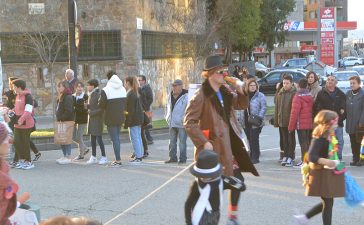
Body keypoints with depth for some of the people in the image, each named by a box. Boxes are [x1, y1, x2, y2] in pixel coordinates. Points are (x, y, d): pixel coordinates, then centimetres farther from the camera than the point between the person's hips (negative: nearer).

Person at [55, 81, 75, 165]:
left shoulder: (68, 97, -14)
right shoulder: (60, 97, 17)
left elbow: (68, 111, -21)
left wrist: (61, 118, -19)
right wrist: (58, 118, 11)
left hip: (67, 121, -10)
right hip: (61, 121, 10)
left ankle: (68, 157, -1)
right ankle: (65, 156, 21)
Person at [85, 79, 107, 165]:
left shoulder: (98, 94, -14)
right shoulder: (91, 94, 13)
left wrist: (92, 112, -19)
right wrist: (87, 106, 2)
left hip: (97, 119, -8)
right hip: (91, 119, 9)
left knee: (98, 138, -7)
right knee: (92, 138, 9)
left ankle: (104, 157, 0)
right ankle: (93, 157, 15)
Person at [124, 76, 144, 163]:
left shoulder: (130, 94, -16)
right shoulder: (137, 93, 13)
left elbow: (130, 110, -19)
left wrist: (127, 123, -18)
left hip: (133, 119, -10)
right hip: (139, 118, 10)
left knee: (134, 138, -5)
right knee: (138, 137, 13)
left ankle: (138, 157, -4)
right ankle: (140, 155, 18)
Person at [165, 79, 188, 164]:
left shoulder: (186, 96, -11)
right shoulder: (170, 96, 11)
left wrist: (184, 119, -14)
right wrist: (167, 117, 17)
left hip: (181, 123, -7)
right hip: (172, 123, 7)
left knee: (182, 141, -2)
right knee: (172, 141, 11)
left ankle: (183, 158, 5)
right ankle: (172, 157, 19)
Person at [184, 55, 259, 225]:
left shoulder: (225, 92, 8)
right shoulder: (201, 96, -15)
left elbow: (242, 105, 20)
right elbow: (189, 122, -16)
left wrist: (240, 91, 1)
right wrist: (203, 142, -21)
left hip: (228, 144, 8)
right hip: (213, 146, -8)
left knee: (237, 179, 11)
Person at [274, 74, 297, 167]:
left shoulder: (294, 94, -10)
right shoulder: (280, 93, 8)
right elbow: (276, 107, 11)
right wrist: (276, 121, 8)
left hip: (290, 120, -5)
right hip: (281, 121, 5)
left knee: (291, 139, 3)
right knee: (284, 139, 13)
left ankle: (290, 157, 8)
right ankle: (285, 156, 21)